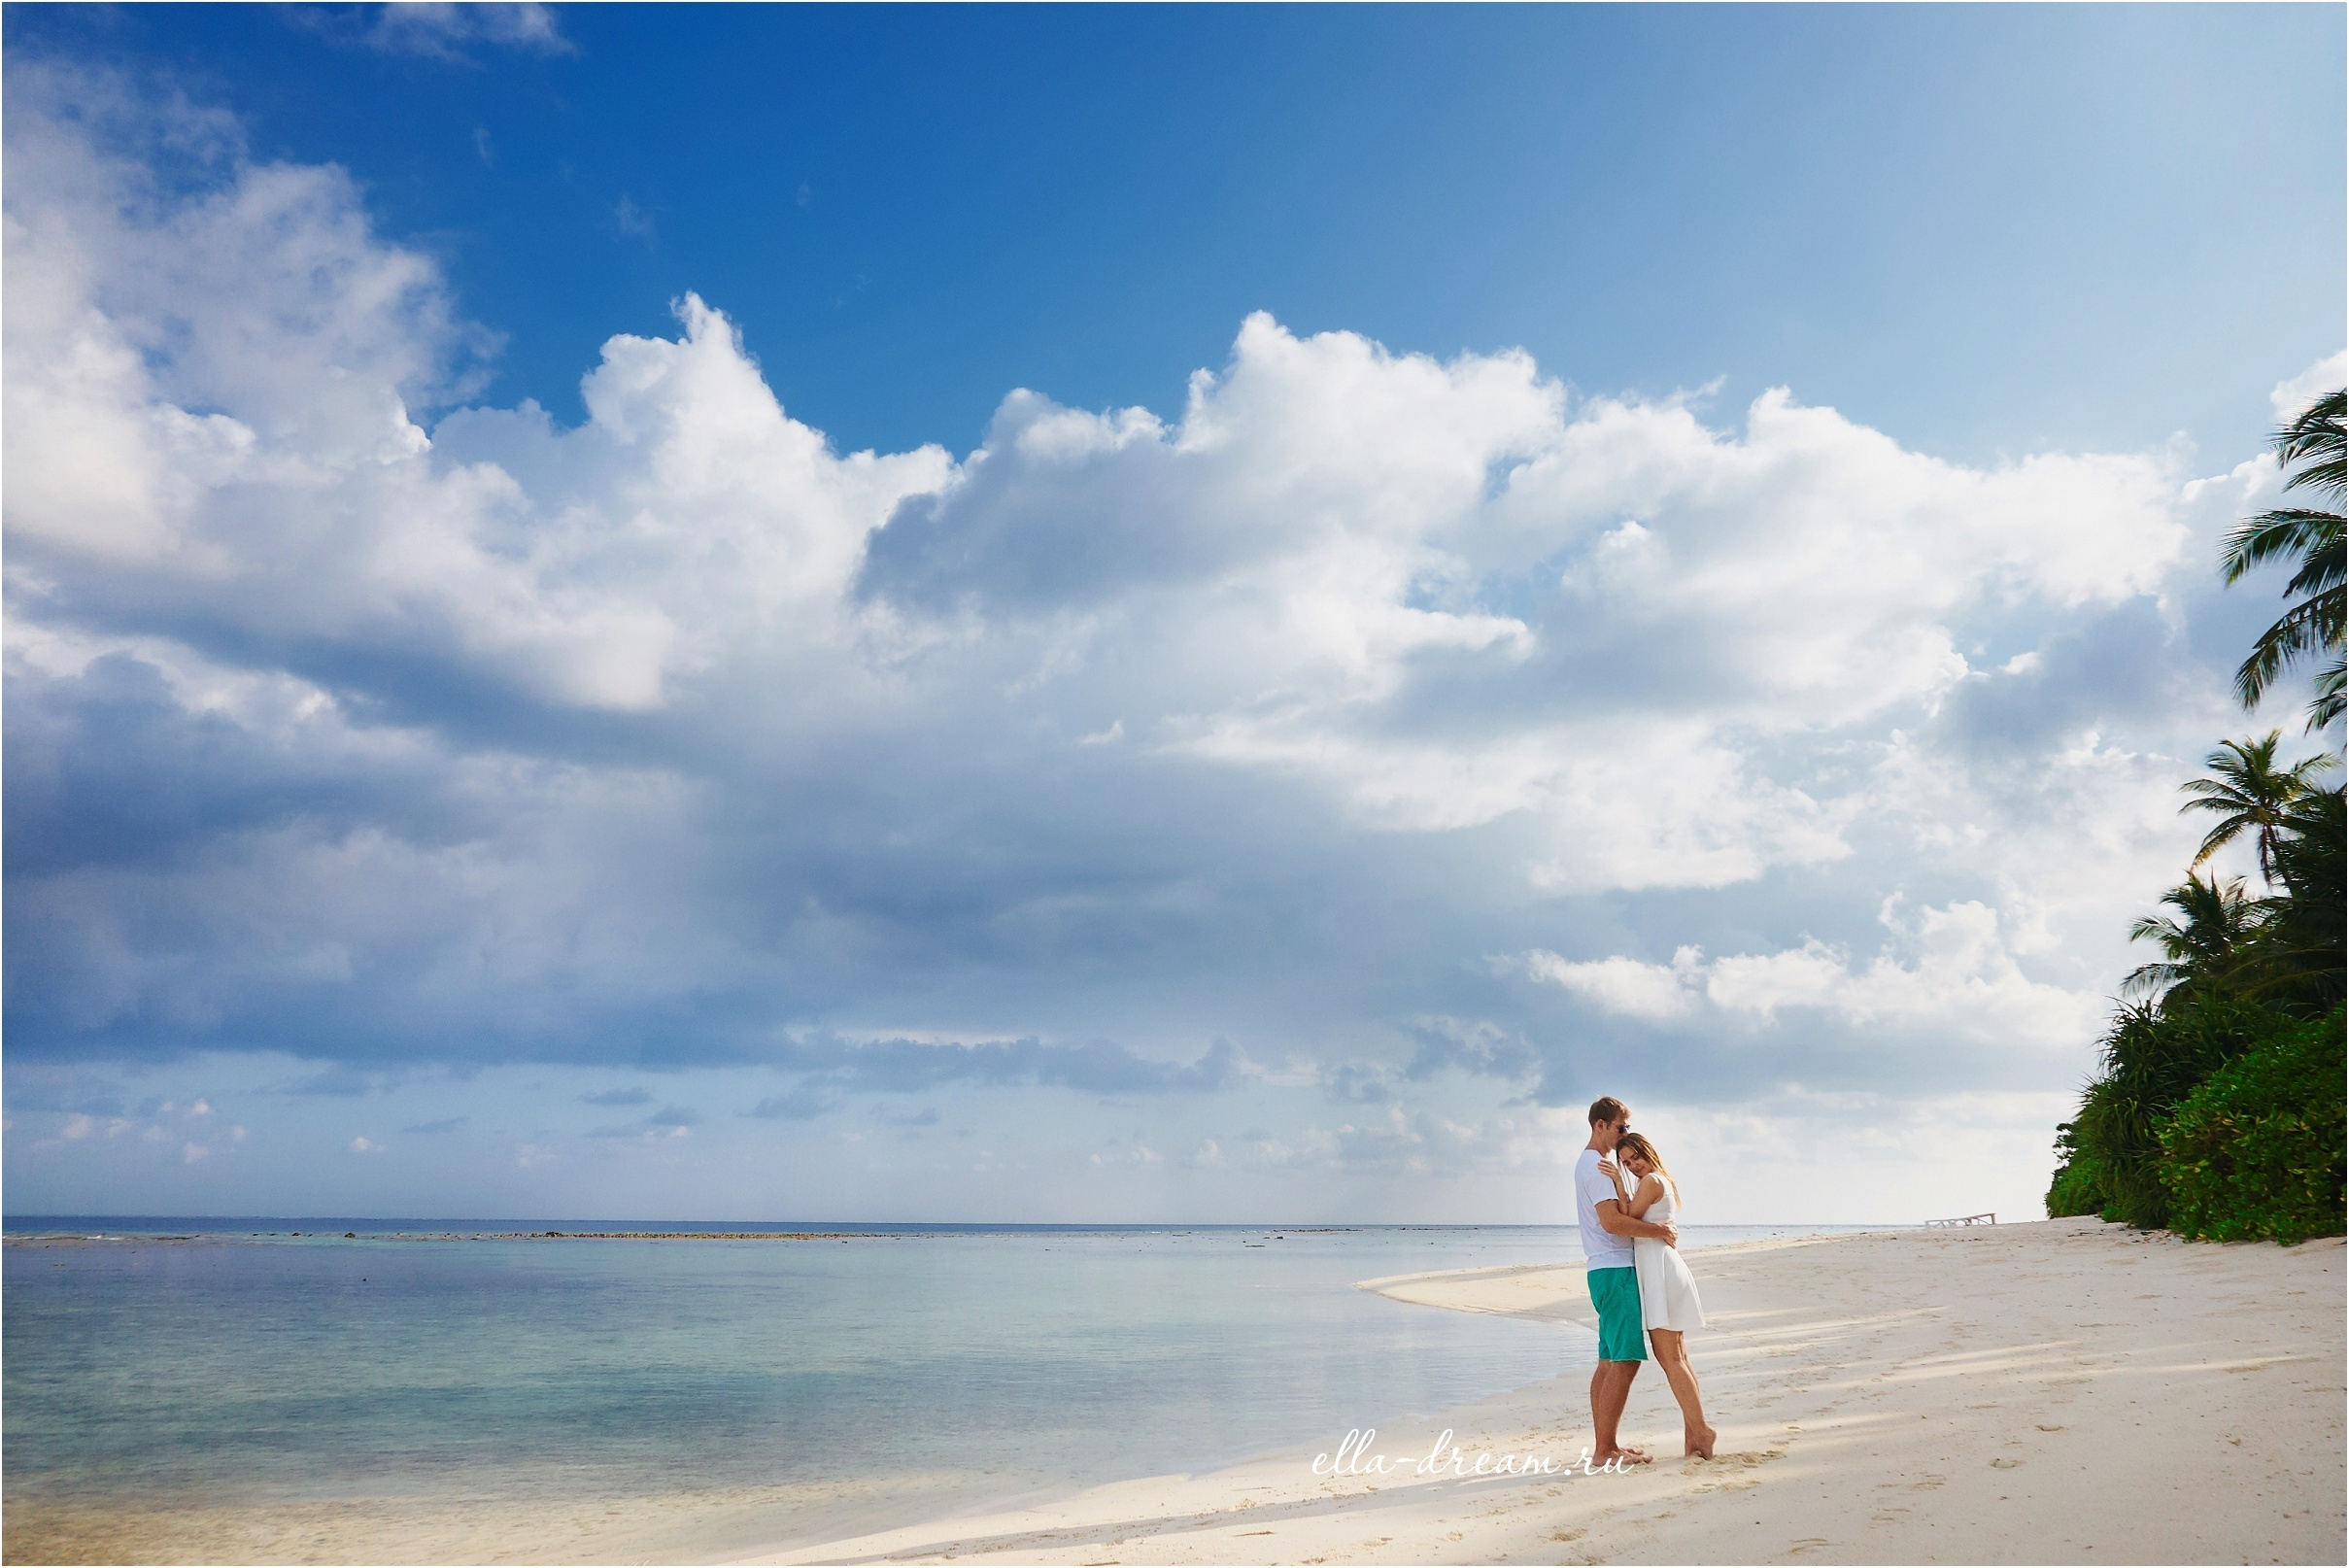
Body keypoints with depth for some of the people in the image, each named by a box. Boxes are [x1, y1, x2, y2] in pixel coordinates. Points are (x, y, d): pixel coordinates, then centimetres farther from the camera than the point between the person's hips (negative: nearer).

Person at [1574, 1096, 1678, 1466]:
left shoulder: (1591, 1163, 20)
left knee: (1610, 1360, 11)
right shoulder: (1596, 1165, -13)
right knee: (1625, 1360, -10)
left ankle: (1605, 1444, 15)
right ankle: (1606, 1449, -9)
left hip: (1607, 1271, 11)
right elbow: (1611, 1221, -22)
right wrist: (1659, 1231, -14)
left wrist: (1659, 1227, 11)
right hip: (1614, 1270, -11)